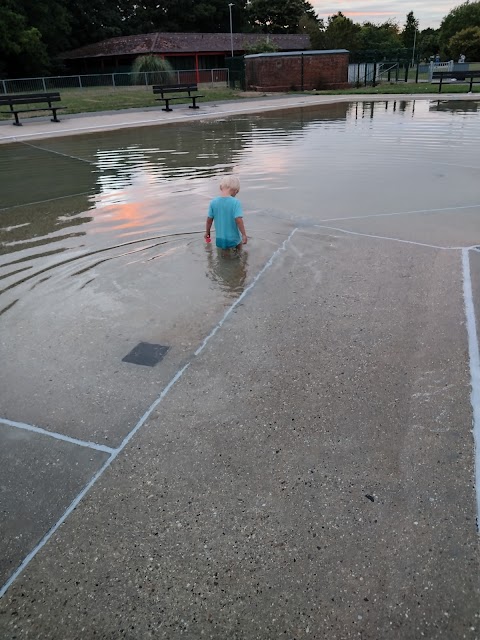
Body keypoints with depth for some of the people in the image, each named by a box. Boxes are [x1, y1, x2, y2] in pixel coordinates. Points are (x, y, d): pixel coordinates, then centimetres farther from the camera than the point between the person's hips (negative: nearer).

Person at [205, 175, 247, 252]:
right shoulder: (235, 202, -17)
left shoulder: (213, 202, -4)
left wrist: (207, 232, 18)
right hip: (233, 239, -3)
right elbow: (238, 220, -22)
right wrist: (244, 235, -11)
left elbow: (209, 219, 2)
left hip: (219, 239, 3)